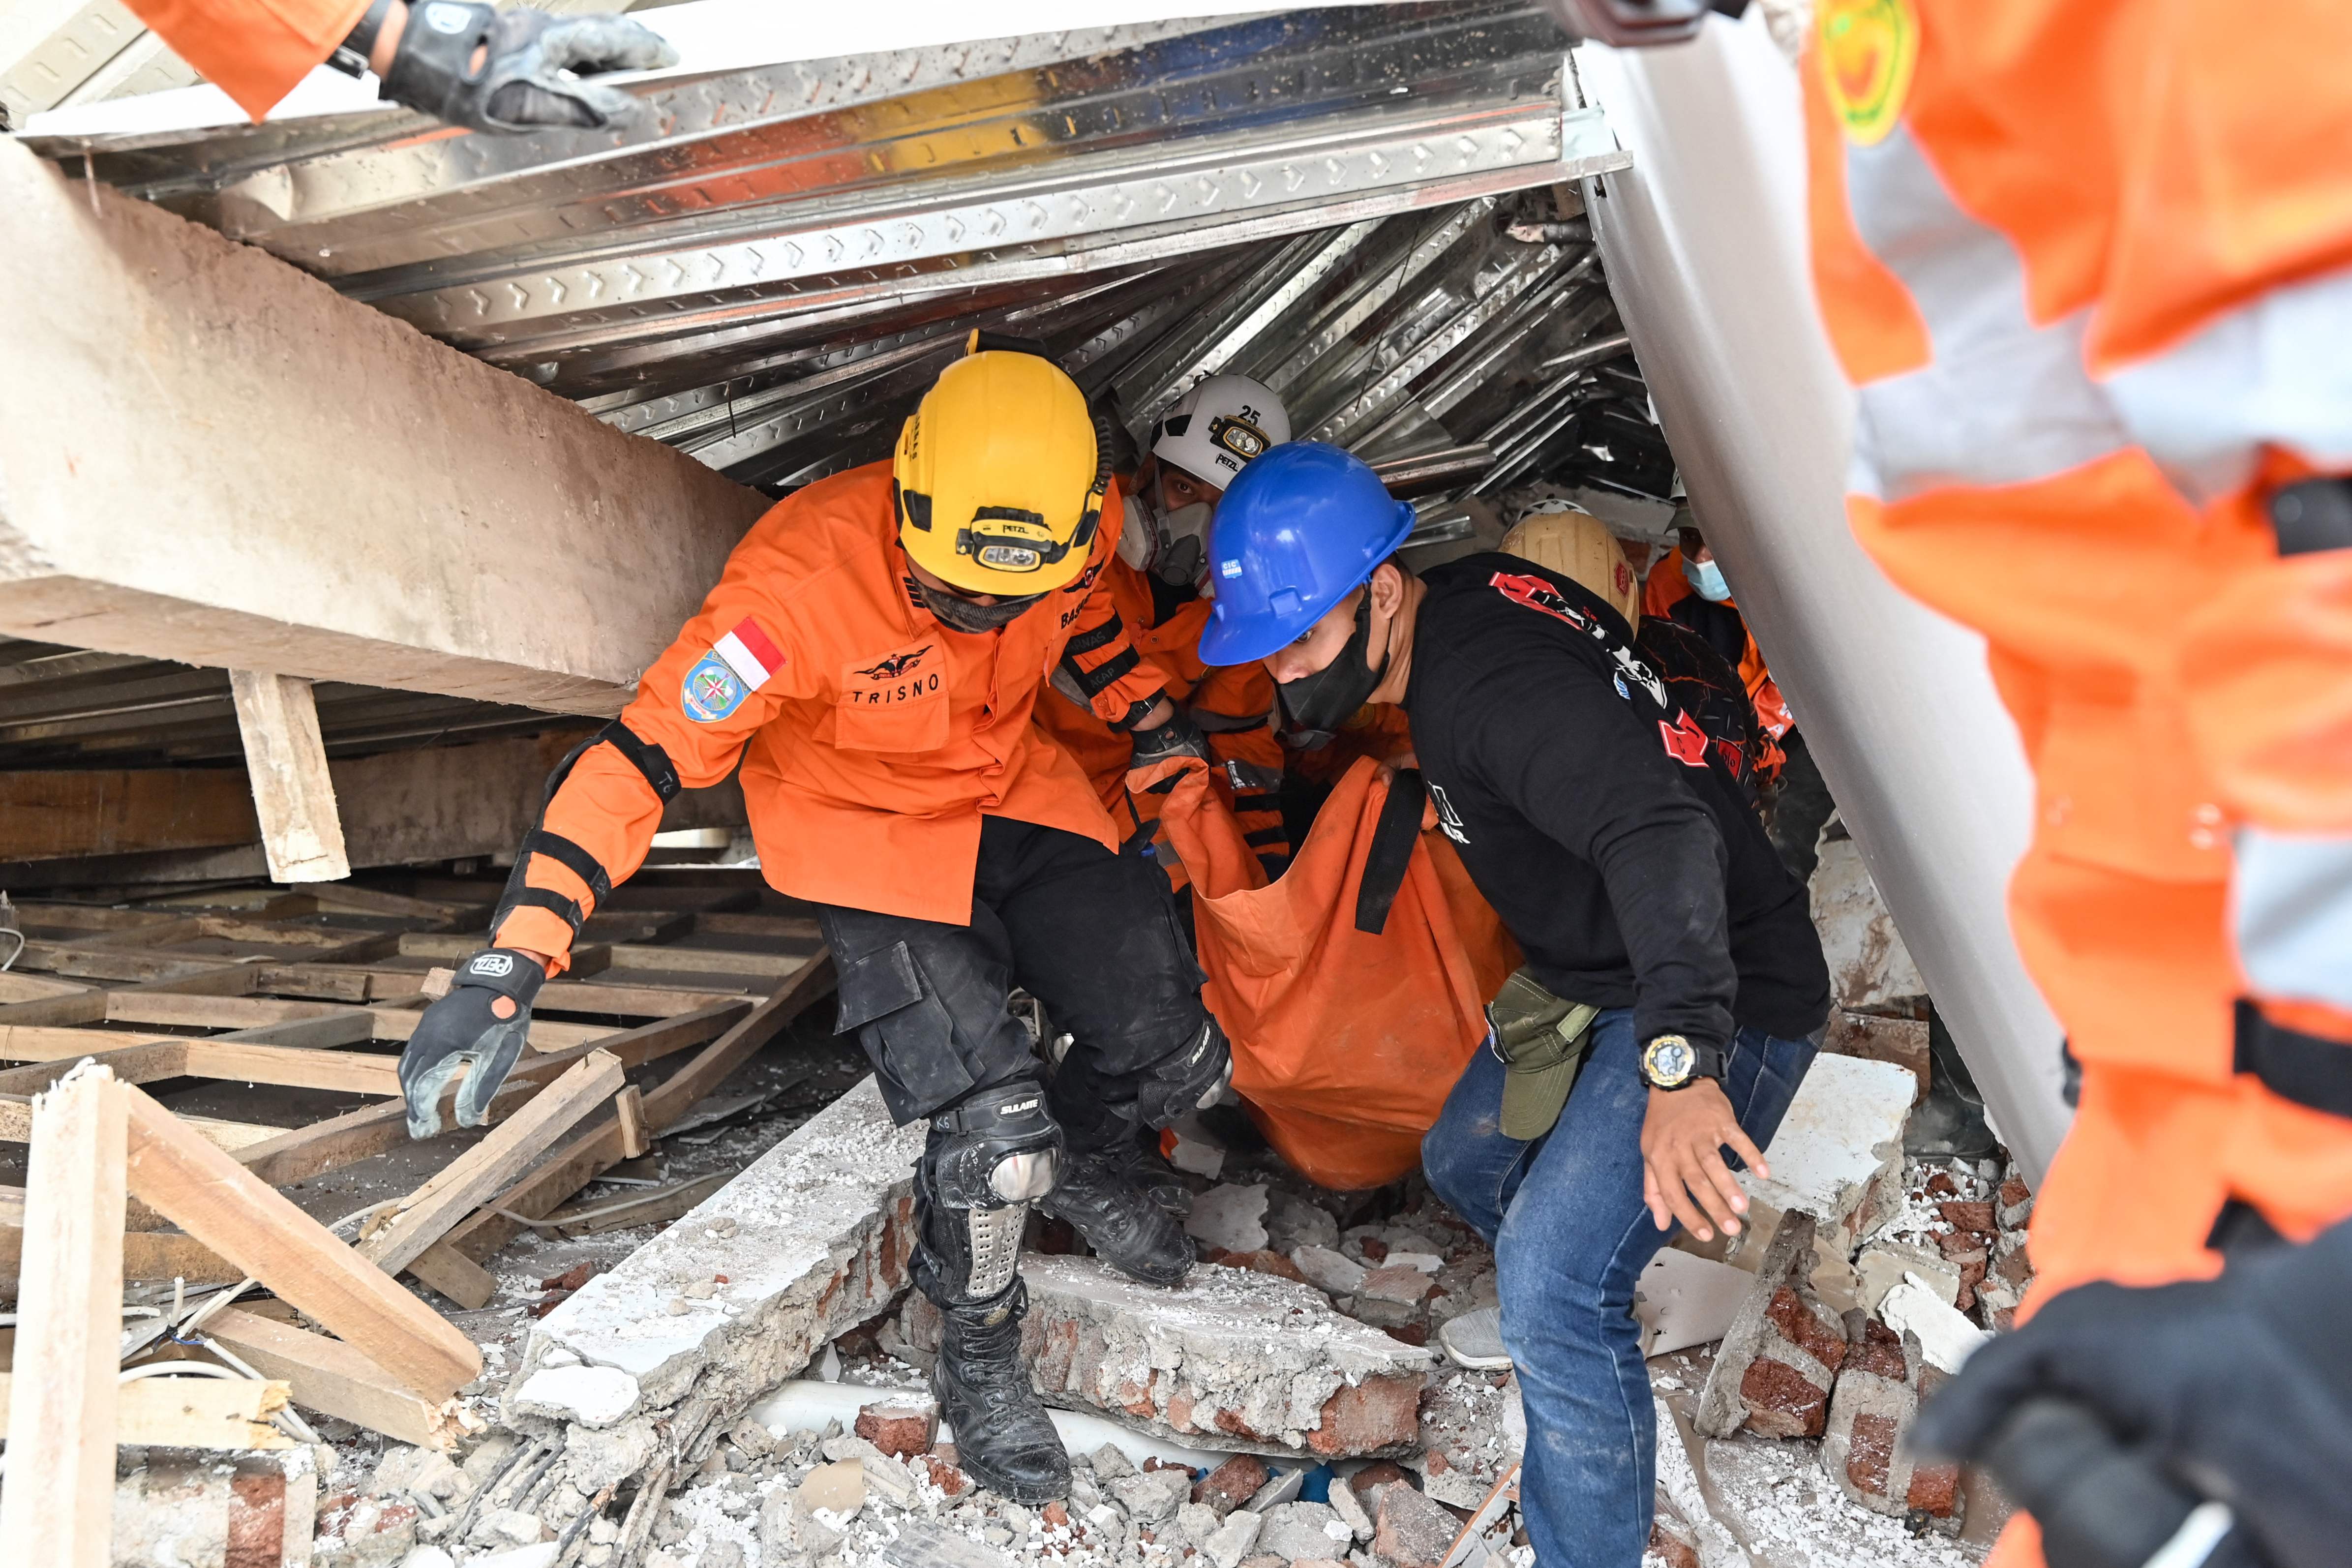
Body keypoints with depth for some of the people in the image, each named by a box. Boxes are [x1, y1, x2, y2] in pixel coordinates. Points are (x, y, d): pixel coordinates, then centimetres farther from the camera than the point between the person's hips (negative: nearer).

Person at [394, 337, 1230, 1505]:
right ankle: (977, 1362, 14)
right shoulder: (802, 582, -34)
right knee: (992, 1129, -18)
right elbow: (643, 757, -33)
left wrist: (1153, 721, 9)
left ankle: (1083, 1166, 34)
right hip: (869, 838, -5)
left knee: (1177, 1054, -2)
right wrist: (511, 965, -37)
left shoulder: (1077, 520, -17)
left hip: (1018, 798, 5)